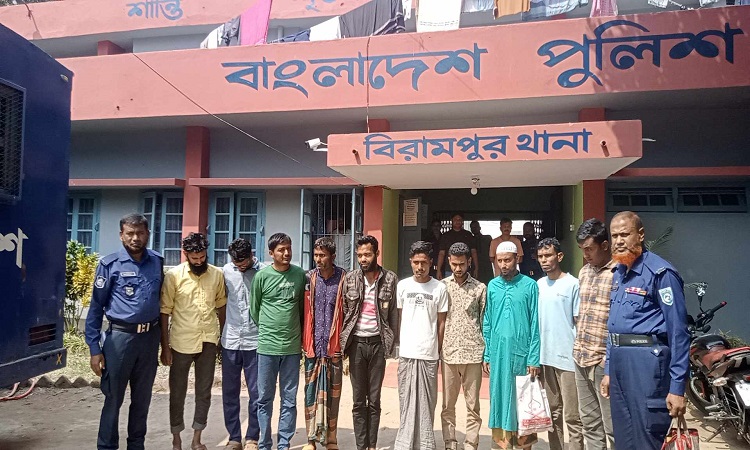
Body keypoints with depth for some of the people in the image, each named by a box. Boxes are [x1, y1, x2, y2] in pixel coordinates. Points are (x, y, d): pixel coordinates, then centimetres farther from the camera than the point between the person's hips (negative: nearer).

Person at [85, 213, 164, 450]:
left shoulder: (157, 262, 3)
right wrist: (95, 348, -8)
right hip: (120, 336, -3)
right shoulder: (110, 264, -7)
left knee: (142, 399, 15)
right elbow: (96, 307, -5)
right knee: (113, 398, 7)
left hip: (150, 337, 3)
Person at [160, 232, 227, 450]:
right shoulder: (173, 275, -8)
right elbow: (164, 312, -6)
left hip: (208, 341, 2)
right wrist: (165, 347, -7)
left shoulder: (217, 274, 0)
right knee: (177, 391, 11)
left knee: (204, 391, 11)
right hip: (182, 342, -2)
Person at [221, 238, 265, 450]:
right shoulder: (227, 270, 1)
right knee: (229, 393, 11)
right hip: (230, 341, 3)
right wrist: (221, 333, 11)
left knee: (256, 393, 5)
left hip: (255, 342, -3)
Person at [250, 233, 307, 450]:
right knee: (265, 399, 8)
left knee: (289, 400, 8)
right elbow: (254, 309, 7)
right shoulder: (262, 276, -3)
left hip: (293, 346, 1)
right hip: (267, 345, -1)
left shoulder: (300, 275, 2)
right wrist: (266, 330, 10)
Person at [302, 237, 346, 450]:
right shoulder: (308, 278, 2)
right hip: (312, 345, 2)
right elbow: (302, 311, 5)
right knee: (311, 391, 7)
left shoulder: (343, 279, -3)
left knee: (332, 392, 8)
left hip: (334, 345, -1)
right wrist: (302, 340, 1)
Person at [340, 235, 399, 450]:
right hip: (356, 342, 1)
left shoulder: (390, 279, -2)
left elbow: (394, 314, 0)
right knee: (358, 400, 8)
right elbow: (343, 312, 3)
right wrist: (342, 343, -1)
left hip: (377, 342, -1)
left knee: (374, 399, 8)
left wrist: (392, 343, -5)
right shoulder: (350, 278, 1)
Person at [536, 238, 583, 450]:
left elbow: (579, 322, -6)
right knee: (553, 412, 16)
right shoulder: (538, 285, 9)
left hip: (568, 357, -5)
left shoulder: (572, 284, -7)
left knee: (572, 415, 0)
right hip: (545, 356, 6)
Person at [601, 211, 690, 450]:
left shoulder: (660, 272, -11)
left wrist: (677, 387, -15)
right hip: (619, 361, 8)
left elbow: (678, 332, -13)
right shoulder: (619, 273, 14)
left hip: (646, 362, -8)